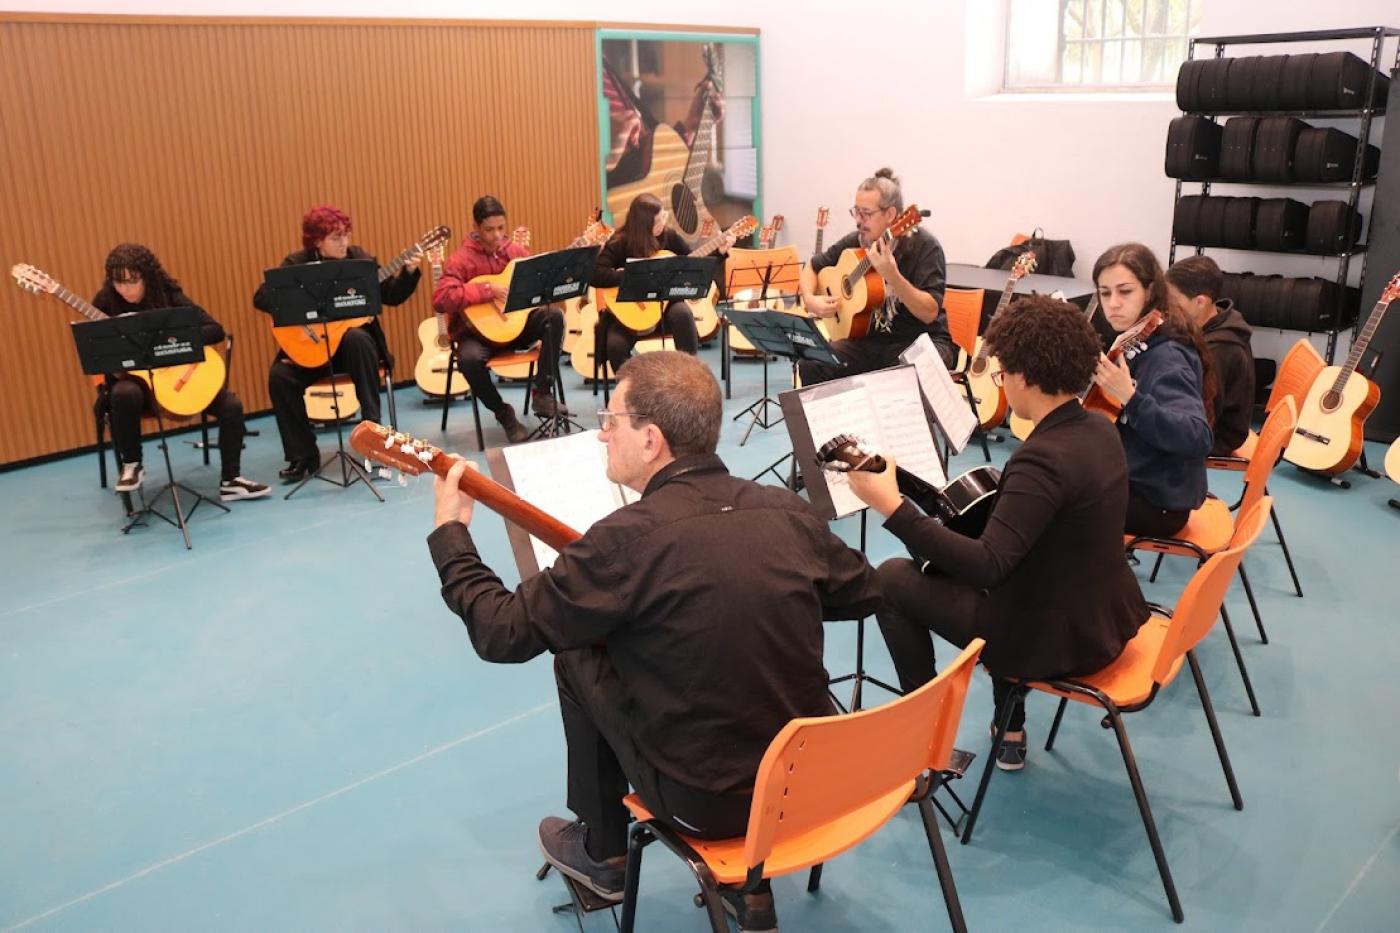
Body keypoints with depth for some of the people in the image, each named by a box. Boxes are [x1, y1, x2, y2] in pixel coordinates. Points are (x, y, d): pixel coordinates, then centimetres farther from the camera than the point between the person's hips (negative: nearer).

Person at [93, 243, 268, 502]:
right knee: (124, 394, -37)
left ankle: (230, 481, -6)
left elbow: (216, 330, -15)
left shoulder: (168, 295, -9)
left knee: (231, 405, -18)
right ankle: (131, 466, -13)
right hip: (130, 376, -1)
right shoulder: (106, 301, -6)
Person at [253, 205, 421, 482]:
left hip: (351, 338, 0)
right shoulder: (297, 264, -3)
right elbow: (261, 297, -12)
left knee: (357, 340, -35)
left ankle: (372, 428, -24)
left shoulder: (358, 258, 2)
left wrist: (409, 273, -11)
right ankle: (304, 456, -9)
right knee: (280, 375, -24)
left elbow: (391, 296, 5)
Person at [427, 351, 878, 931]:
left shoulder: (632, 538, -22)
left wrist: (450, 529, 2)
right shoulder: (789, 510, -5)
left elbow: (503, 634, -12)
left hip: (706, 801, -5)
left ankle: (600, 854, 32)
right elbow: (863, 594, 12)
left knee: (577, 661, 13)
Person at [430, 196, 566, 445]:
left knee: (554, 315, -21)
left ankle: (542, 394, -15)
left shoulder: (516, 251, 4)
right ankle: (503, 413, -9)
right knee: (469, 358, -37)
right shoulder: (462, 260, -11)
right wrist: (484, 290, -27)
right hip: (478, 328, -4)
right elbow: (440, 299, -24)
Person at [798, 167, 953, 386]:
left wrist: (892, 276, -36)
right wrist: (810, 299, -3)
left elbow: (930, 313, -22)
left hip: (921, 340, -5)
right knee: (810, 365, -19)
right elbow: (812, 267, 19)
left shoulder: (923, 245, -13)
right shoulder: (855, 242, 3)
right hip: (871, 339, 5)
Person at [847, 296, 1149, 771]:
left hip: (1056, 640, -9)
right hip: (1106, 620, 9)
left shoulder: (1043, 458, -28)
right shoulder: (1099, 430, 0)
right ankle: (1010, 731, 32)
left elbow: (986, 567, -35)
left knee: (892, 578, 2)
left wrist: (892, 507, -36)